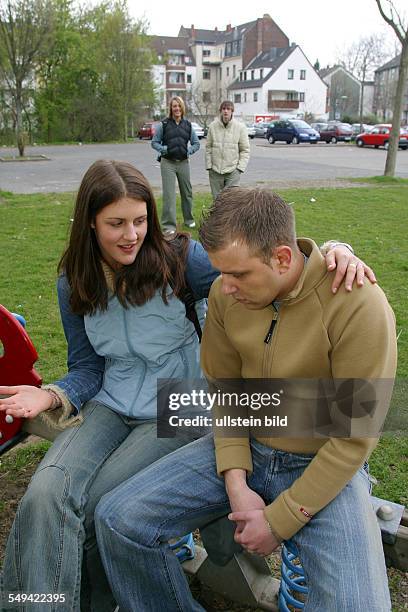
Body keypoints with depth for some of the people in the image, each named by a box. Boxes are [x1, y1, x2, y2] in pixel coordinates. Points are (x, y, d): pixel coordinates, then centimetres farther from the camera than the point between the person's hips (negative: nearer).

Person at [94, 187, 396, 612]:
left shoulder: (357, 304, -24)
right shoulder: (226, 293, -9)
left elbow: (355, 437, -18)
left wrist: (279, 521, -14)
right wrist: (235, 481, -8)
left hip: (324, 466, -3)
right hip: (242, 449, 4)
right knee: (117, 519, -8)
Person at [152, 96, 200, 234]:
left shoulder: (188, 125, 6)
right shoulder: (164, 124, -1)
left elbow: (196, 143, 13)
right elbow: (154, 142, 3)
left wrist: (189, 151, -5)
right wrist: (164, 149, -15)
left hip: (183, 162, 3)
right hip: (168, 163, -3)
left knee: (187, 192, 13)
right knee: (169, 194, -6)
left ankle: (189, 219, 31)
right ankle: (169, 225, -1)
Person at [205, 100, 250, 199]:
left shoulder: (240, 127, 0)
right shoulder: (213, 126, 4)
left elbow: (245, 150, 2)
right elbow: (208, 147, 8)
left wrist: (240, 167, -6)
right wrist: (209, 165, 2)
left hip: (233, 171, -2)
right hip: (215, 171, 2)